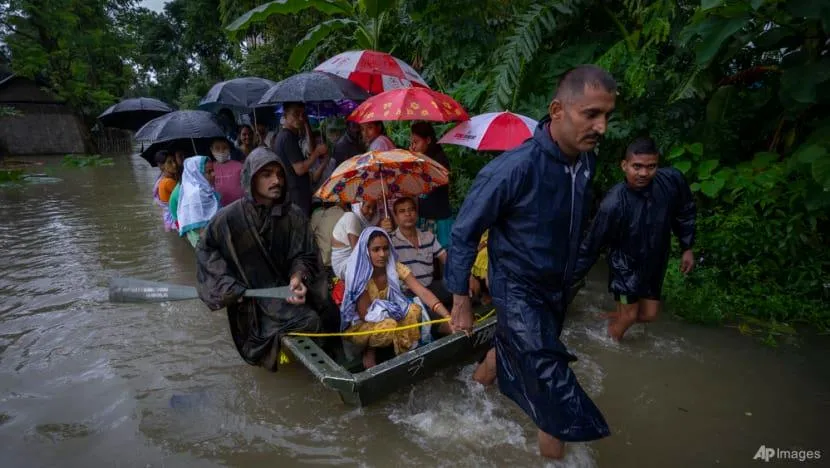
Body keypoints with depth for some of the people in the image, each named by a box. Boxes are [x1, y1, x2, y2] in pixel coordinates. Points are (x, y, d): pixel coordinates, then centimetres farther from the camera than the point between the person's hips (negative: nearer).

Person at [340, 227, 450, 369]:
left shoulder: (395, 268, -14)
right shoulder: (360, 276, -25)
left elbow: (423, 293, -23)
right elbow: (365, 315, -22)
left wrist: (448, 317, -36)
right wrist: (396, 312, -23)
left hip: (385, 317, 5)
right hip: (358, 326, -5)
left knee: (414, 309, -20)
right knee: (390, 325, -34)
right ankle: (369, 351, -2)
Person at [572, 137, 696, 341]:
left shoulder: (672, 180, -20)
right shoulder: (613, 204, -32)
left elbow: (685, 212, 3)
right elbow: (591, 247, -22)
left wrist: (687, 247, 7)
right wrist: (569, 279, -16)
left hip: (655, 261, 5)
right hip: (626, 264, -5)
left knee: (649, 315, 14)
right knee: (629, 316, 3)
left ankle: (612, 318, 42)